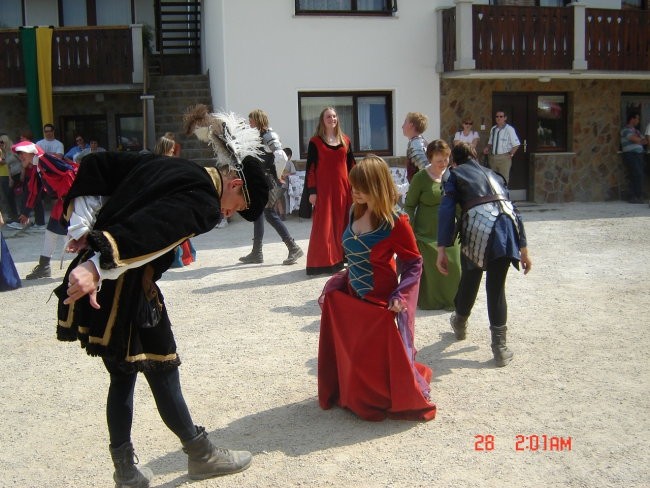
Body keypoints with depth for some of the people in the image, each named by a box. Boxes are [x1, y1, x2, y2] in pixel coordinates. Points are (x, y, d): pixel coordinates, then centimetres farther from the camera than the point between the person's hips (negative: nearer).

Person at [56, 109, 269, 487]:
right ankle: (202, 456, 27)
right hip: (124, 290, -9)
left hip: (98, 280, 9)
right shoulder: (204, 203, -13)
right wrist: (99, 265, -39)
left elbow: (96, 166, 14)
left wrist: (83, 228, 8)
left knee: (123, 376, 17)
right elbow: (152, 228, -31)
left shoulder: (165, 167, 14)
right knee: (162, 371, 8)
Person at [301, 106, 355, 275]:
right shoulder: (315, 141, 0)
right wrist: (312, 191, -9)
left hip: (343, 188, 4)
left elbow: (351, 166, 13)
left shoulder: (345, 140, 11)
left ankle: (341, 258, 18)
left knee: (342, 224, 7)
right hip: (324, 188, -4)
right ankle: (323, 262, 2)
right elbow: (310, 168, -3)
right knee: (324, 225, -3)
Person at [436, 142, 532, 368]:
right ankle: (500, 347, 8)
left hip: (478, 226, -3)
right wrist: (523, 249, 29)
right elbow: (513, 210, 26)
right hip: (506, 226, 3)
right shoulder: (493, 174, 30)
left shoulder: (454, 174, 18)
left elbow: (447, 211, 2)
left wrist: (442, 249, -2)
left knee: (469, 279, 20)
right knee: (496, 286, 11)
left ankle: (460, 323, 45)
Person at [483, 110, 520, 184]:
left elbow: (516, 144, -6)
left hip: (504, 158, -5)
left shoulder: (509, 129, -9)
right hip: (492, 157, 5)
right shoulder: (493, 129, 8)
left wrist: (511, 154, -8)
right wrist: (487, 148, 1)